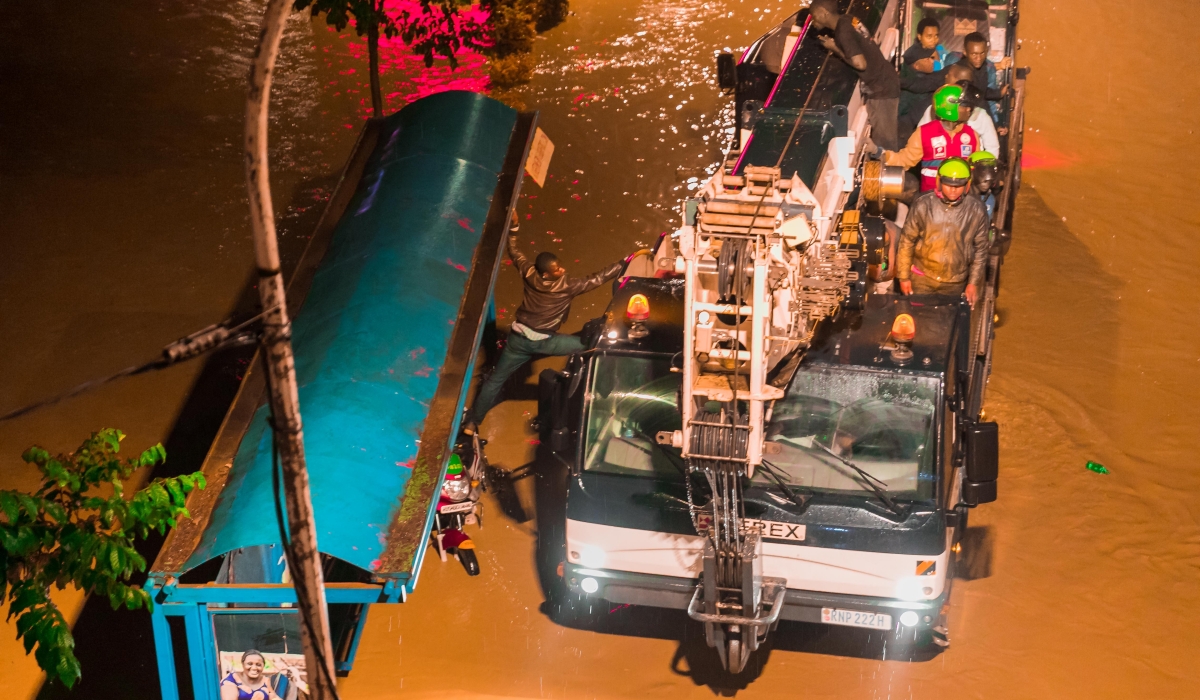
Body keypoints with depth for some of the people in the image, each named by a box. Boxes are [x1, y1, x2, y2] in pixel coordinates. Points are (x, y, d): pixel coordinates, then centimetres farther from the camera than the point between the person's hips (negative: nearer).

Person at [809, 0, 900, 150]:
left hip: (880, 88, -10)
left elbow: (860, 64, -26)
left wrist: (835, 49, -13)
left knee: (883, 141, -2)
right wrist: (835, 45, 3)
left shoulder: (843, 32, -23)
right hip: (885, 80, 10)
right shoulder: (848, 20, 5)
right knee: (888, 136, 19)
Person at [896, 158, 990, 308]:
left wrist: (974, 283, 1)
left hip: (955, 284, 0)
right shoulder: (923, 205, -14)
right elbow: (907, 241, -5)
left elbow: (980, 249, -1)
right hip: (922, 278, 0)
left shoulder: (977, 211, -11)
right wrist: (904, 277, -2)